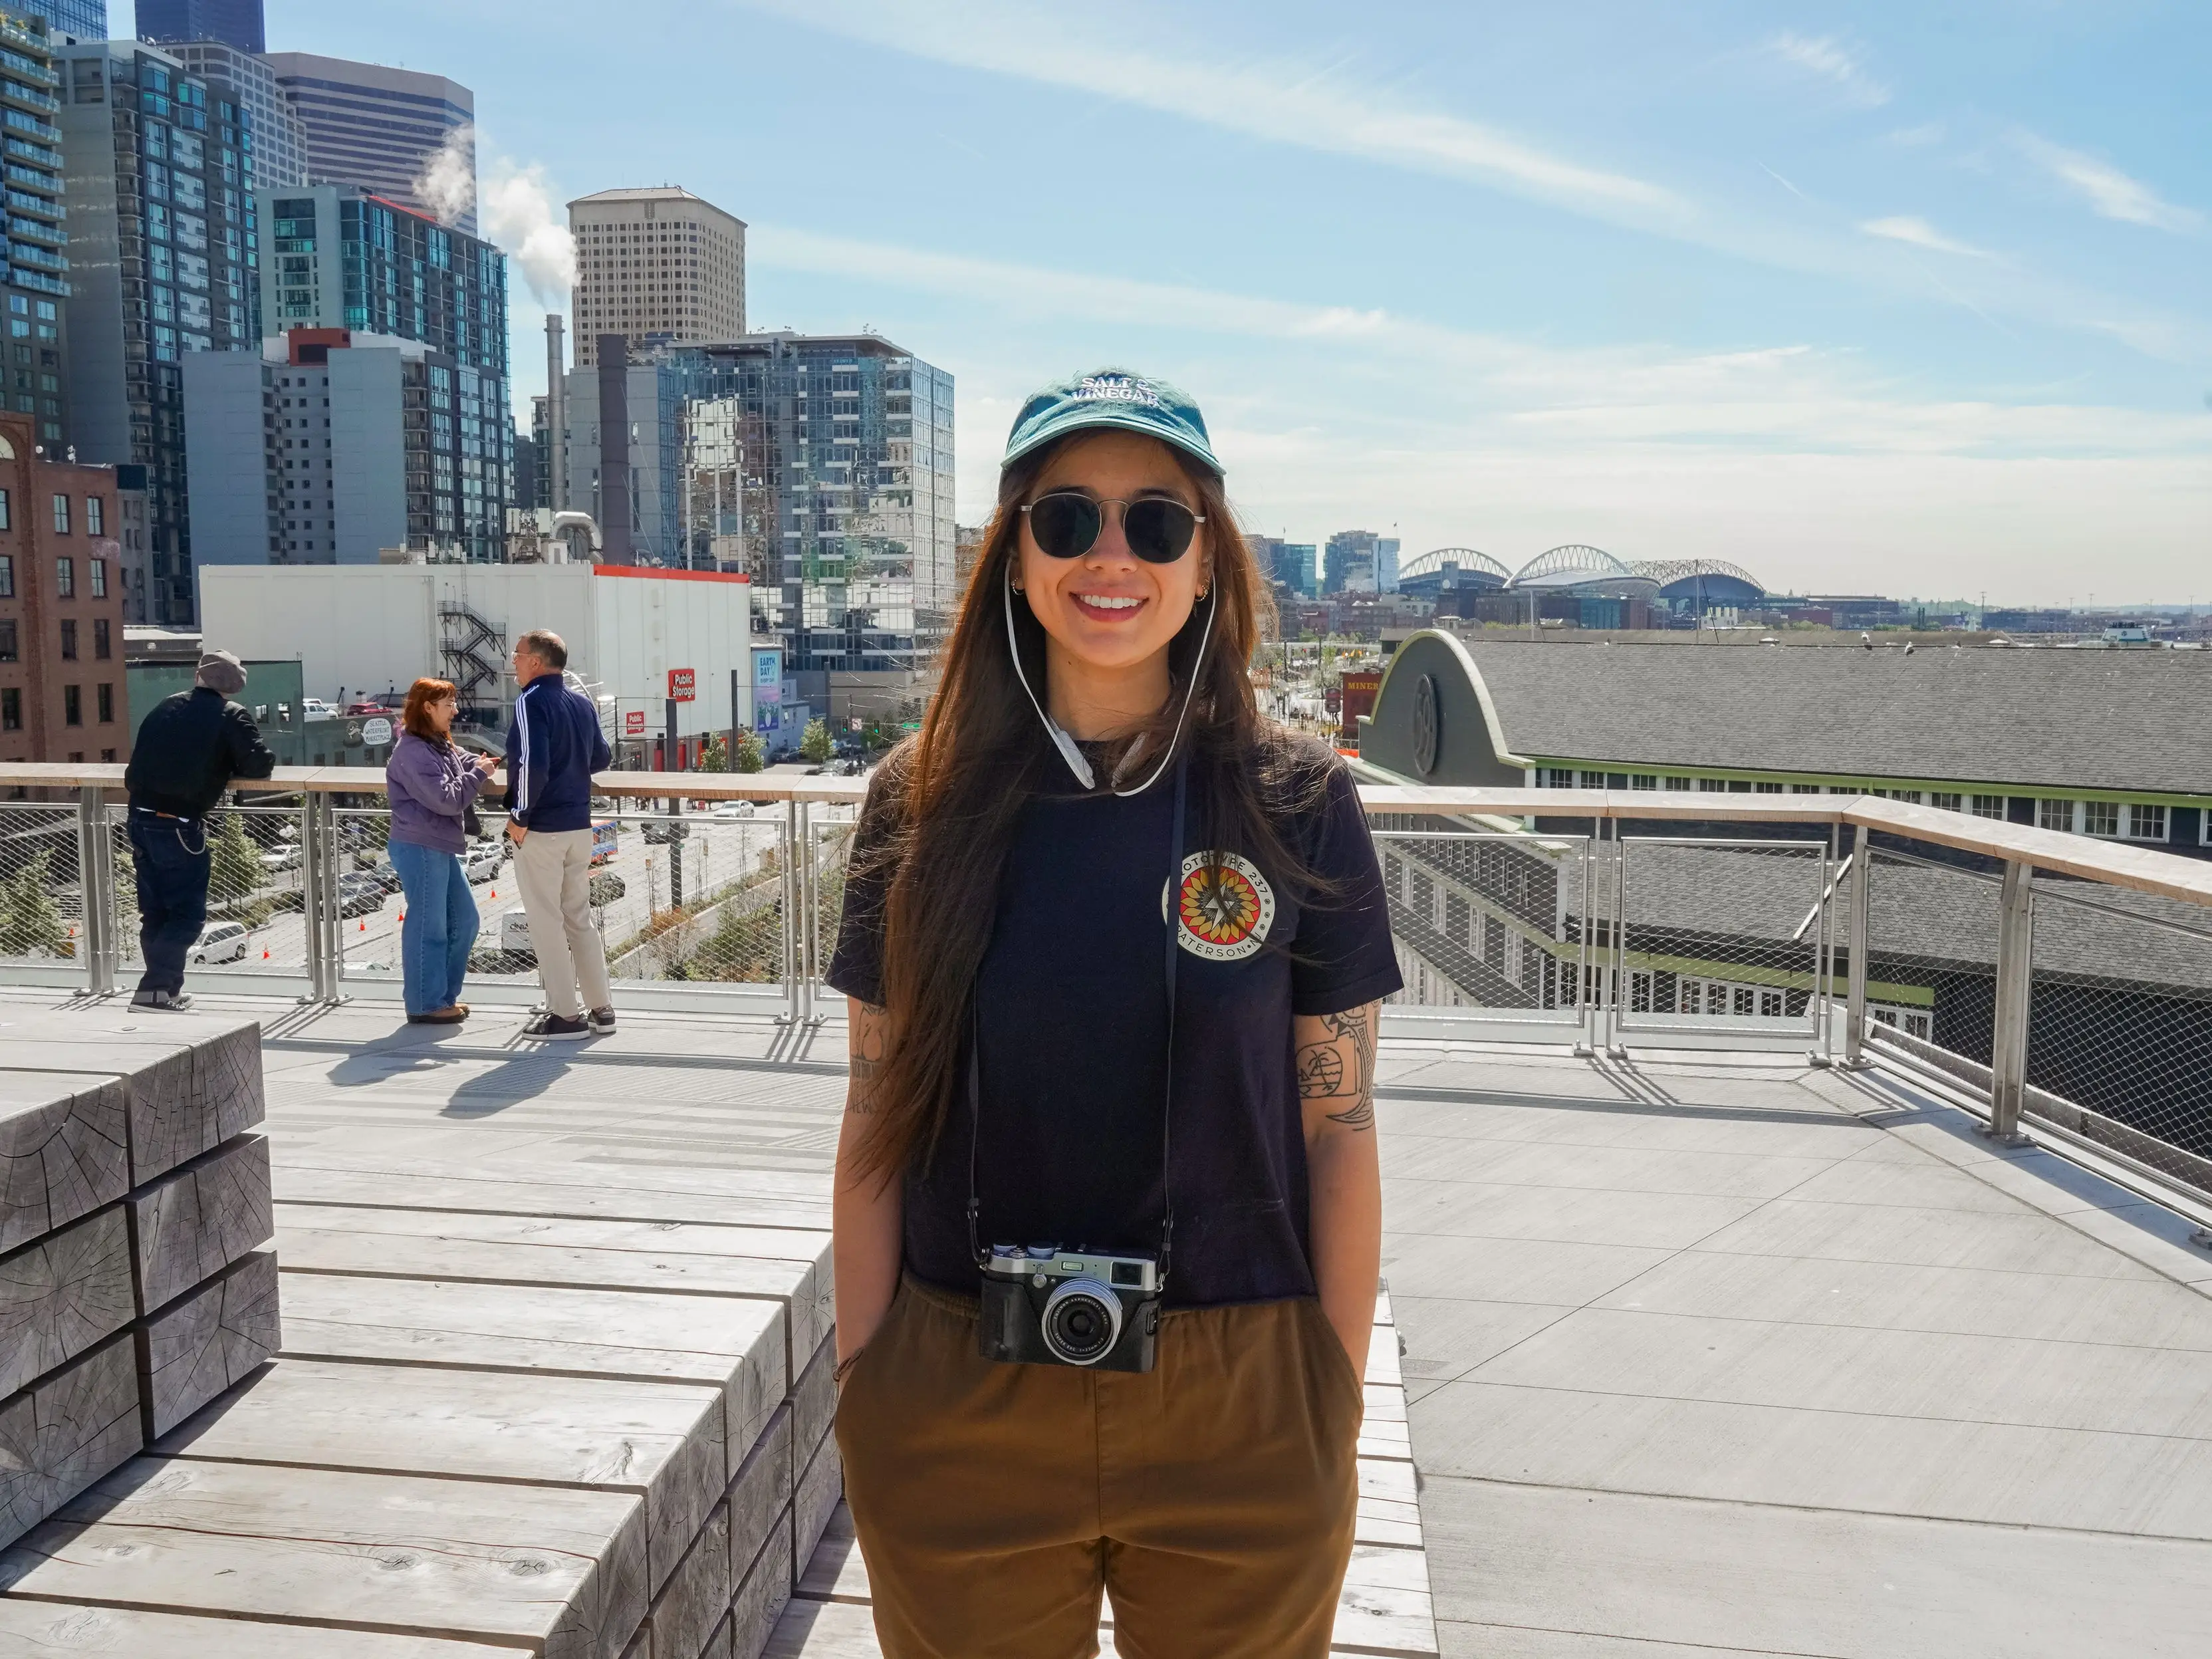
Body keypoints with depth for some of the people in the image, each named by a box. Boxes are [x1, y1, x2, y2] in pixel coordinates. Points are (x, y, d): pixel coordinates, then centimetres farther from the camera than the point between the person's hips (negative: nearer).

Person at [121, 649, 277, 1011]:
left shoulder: (166, 707, 13)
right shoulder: (231, 716, -4)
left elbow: (139, 761, 23)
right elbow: (261, 764, -8)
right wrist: (230, 766, 10)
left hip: (141, 818, 6)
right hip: (181, 827, -6)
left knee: (154, 911, 15)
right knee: (188, 913, 2)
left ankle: (164, 989, 22)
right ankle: (156, 987, -7)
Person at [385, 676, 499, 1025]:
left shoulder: (441, 745, 14)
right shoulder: (413, 752, -17)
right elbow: (446, 799, -22)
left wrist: (485, 763, -2)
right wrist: (479, 773, -12)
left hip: (442, 848, 10)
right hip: (419, 849, -10)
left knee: (464, 920, 15)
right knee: (428, 926, -2)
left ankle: (444, 996, 26)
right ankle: (425, 1006, 9)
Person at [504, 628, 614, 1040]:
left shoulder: (532, 701, -14)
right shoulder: (583, 703, 9)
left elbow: (532, 764, -24)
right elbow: (602, 758, 16)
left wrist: (519, 816, -15)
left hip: (540, 830, -7)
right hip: (579, 826, 7)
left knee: (546, 922, 1)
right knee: (579, 918, 15)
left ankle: (566, 1014, 5)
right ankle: (600, 1009, 16)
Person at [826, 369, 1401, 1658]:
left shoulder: (1299, 805, -5)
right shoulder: (926, 804, -2)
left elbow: (1339, 1129, -3)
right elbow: (878, 1117, 1)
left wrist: (1338, 1415, -1)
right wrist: (863, 1396, 1)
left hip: (1238, 1415, 0)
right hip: (959, 1415, 1)